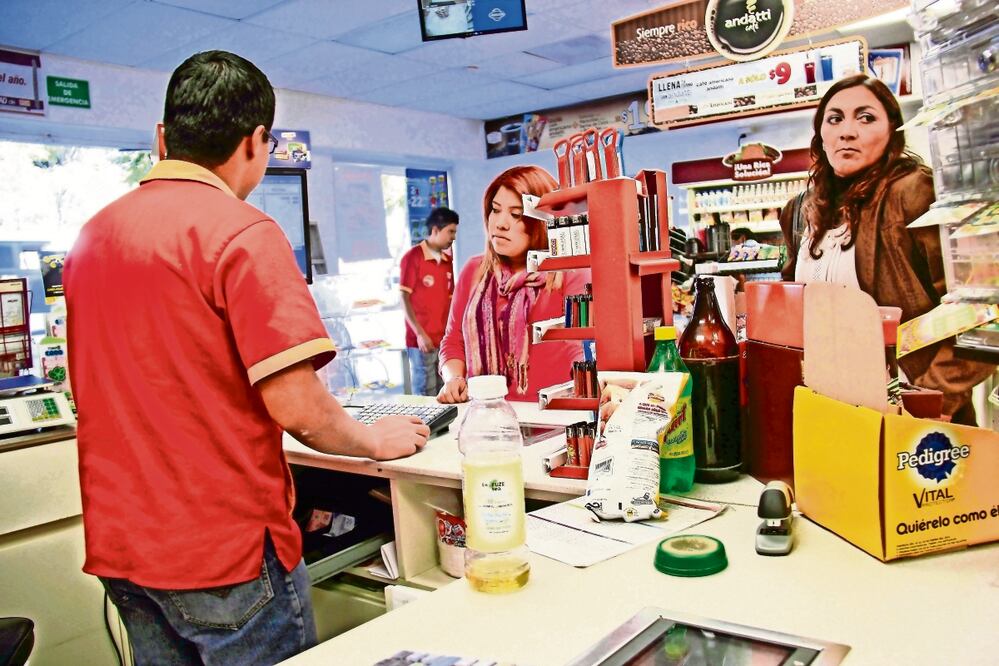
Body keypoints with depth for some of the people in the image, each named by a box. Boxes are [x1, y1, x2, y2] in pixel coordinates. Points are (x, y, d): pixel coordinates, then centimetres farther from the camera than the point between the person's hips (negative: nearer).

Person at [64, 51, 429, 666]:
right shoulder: (242, 232, -17)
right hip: (224, 550, -7)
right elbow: (295, 404, -22)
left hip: (118, 546, 7)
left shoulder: (93, 234, 7)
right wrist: (377, 442, -3)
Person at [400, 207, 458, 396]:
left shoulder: (447, 260, 12)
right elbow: (404, 299, -8)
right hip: (422, 341, -6)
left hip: (444, 339, 6)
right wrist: (419, 333, -14)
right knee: (426, 397, -2)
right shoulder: (412, 257, -6)